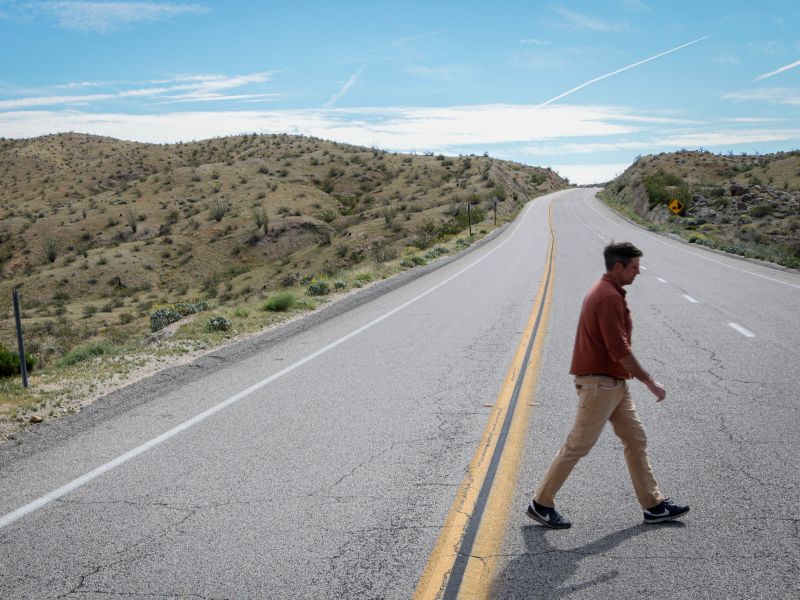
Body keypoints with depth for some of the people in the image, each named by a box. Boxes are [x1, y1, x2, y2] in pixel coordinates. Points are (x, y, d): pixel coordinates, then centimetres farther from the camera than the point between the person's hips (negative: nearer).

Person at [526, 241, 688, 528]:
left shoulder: (606, 291, 14)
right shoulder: (609, 297, -20)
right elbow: (620, 350, -24)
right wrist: (650, 382, -18)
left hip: (614, 383, 11)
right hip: (600, 383, -11)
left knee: (636, 440, 14)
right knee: (578, 446, -3)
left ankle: (654, 505, 23)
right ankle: (541, 503, 8)